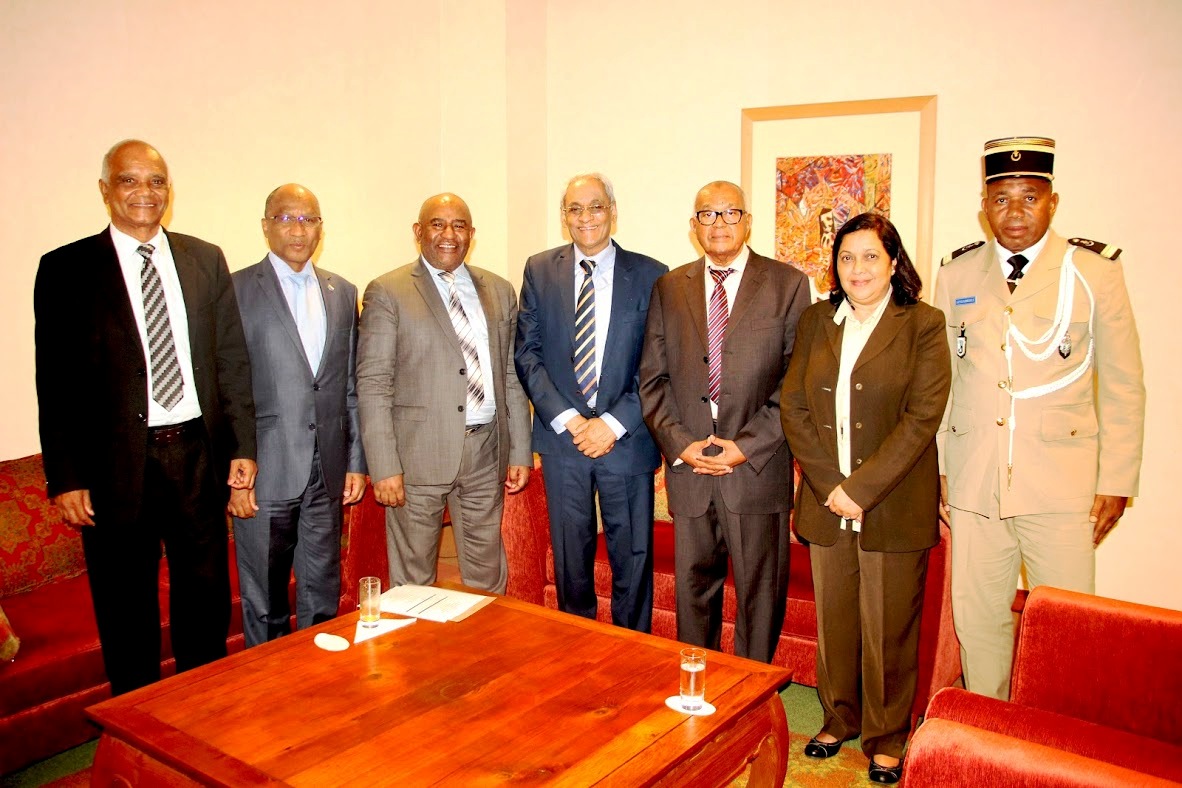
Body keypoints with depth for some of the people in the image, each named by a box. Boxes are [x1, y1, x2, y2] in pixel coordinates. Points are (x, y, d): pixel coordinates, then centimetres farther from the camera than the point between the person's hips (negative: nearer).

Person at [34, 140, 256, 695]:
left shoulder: (205, 260, 7)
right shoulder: (66, 269, -1)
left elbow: (233, 359, 7)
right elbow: (55, 383, -3)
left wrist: (243, 446, 3)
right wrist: (65, 477, -8)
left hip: (198, 455, 3)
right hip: (117, 466, -2)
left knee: (206, 598, 14)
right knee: (127, 612, 11)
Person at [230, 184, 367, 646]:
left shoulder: (342, 293, 11)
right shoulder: (236, 290, -3)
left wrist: (356, 461, 9)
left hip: (327, 472, 4)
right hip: (265, 474, -4)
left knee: (323, 596, 14)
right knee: (265, 603, 8)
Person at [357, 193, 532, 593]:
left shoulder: (499, 291, 11)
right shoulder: (387, 293, -2)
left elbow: (512, 376, 12)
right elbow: (372, 384, -7)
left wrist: (521, 452, 8)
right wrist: (384, 467, -13)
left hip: (486, 453, 4)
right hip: (418, 454, -3)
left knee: (487, 578, 13)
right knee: (413, 580, 8)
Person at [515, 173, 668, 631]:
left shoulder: (650, 275, -1)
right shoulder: (539, 271, 5)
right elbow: (528, 354, 1)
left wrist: (614, 423, -13)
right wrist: (566, 419, -10)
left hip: (626, 439, -1)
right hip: (562, 438, 2)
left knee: (633, 559, 8)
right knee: (570, 559, 14)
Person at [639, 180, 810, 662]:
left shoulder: (787, 285, 1)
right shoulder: (668, 288, 10)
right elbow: (652, 379, 7)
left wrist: (747, 446, -12)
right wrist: (680, 442, -7)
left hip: (758, 468, -2)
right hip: (688, 468, 3)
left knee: (760, 592, 9)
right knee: (693, 589, 13)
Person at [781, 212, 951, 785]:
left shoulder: (923, 325, -4)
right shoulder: (816, 321, 7)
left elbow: (921, 419, -12)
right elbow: (793, 407, 2)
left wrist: (860, 489, -15)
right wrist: (829, 485, -8)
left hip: (894, 509, -3)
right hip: (826, 503, 4)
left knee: (888, 629, 8)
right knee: (833, 621, 14)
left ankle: (886, 739, 27)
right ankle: (839, 720, 35)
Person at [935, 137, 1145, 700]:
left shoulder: (1095, 272, 1)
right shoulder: (955, 275, 7)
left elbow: (1123, 387, 3)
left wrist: (1116, 483, -1)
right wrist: (934, 469, 9)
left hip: (1062, 487, -2)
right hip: (974, 485, 2)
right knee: (978, 620, 10)